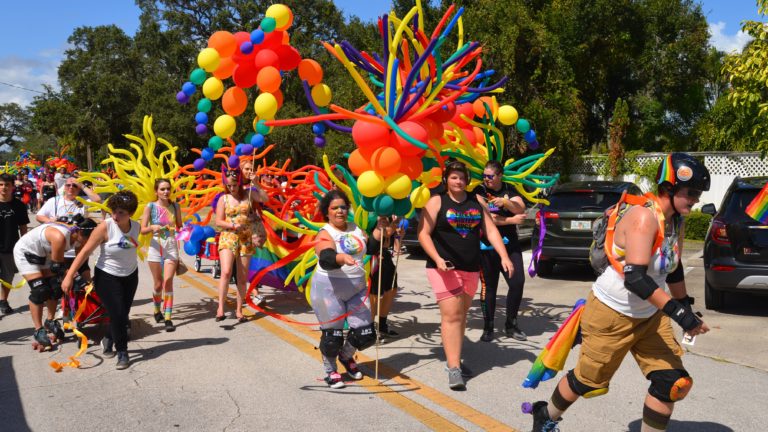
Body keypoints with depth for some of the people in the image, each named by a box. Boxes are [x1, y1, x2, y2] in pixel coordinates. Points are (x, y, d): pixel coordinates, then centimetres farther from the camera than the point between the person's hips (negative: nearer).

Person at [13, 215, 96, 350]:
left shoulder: (78, 237, -16)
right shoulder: (60, 237, -39)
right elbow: (57, 266, -30)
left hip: (44, 254, 7)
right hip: (26, 252, -7)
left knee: (55, 288, 1)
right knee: (39, 291, -12)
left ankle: (50, 321, 18)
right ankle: (39, 330, -3)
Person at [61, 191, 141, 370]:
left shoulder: (136, 226, -9)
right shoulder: (105, 227, -23)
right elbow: (85, 251, -21)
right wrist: (69, 276, -23)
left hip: (130, 276, 5)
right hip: (107, 277, -5)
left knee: (123, 315, 9)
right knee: (118, 315, -8)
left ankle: (108, 340, 37)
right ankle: (122, 352, 11)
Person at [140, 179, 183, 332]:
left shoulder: (175, 207, 4)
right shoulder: (150, 207, -2)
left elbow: (179, 226, 13)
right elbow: (142, 230, -3)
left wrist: (180, 229, -9)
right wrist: (152, 227, -22)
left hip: (171, 247, 1)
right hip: (156, 246, 0)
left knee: (168, 281, -13)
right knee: (158, 284, 8)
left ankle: (168, 318, -10)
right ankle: (157, 311, 35)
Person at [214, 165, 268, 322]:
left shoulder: (248, 194, 3)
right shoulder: (223, 199, 1)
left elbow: (265, 199, -10)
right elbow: (218, 222, 0)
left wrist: (256, 185, -17)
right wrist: (233, 225, -16)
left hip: (246, 239, 2)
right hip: (228, 238, -1)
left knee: (242, 277, 6)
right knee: (226, 272, -19)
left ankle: (239, 310, 16)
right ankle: (220, 307, -13)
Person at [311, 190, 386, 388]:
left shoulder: (355, 228, 9)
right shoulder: (325, 234, -11)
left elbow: (372, 248, 8)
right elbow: (325, 259, -30)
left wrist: (379, 228, 0)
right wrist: (342, 258, -49)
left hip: (356, 288, 6)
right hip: (329, 289, -5)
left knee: (366, 334, 5)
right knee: (332, 335, 3)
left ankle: (346, 356, 36)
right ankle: (330, 371, 29)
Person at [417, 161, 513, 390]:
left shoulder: (476, 201, 11)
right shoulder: (437, 201, -2)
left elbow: (490, 230, 9)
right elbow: (423, 234, -6)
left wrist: (504, 256, -2)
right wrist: (437, 259, -19)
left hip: (471, 268, 5)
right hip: (445, 267, -5)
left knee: (462, 315, 13)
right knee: (451, 315, -12)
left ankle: (454, 356, 26)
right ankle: (454, 369, -12)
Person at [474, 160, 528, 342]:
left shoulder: (509, 190, 11)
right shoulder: (479, 191, -1)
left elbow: (521, 209, -3)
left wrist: (506, 202, -21)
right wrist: (511, 220, -10)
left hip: (510, 245, 3)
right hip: (487, 247, -3)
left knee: (517, 282, -2)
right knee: (488, 286, 0)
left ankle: (511, 325, 14)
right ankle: (488, 327, 11)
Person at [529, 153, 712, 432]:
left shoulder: (676, 221, 2)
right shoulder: (644, 217, -24)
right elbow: (635, 278, -33)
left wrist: (686, 306, 20)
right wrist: (678, 312, -34)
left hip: (649, 316, 8)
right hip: (612, 315, -8)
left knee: (673, 384, -2)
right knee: (588, 381, 8)